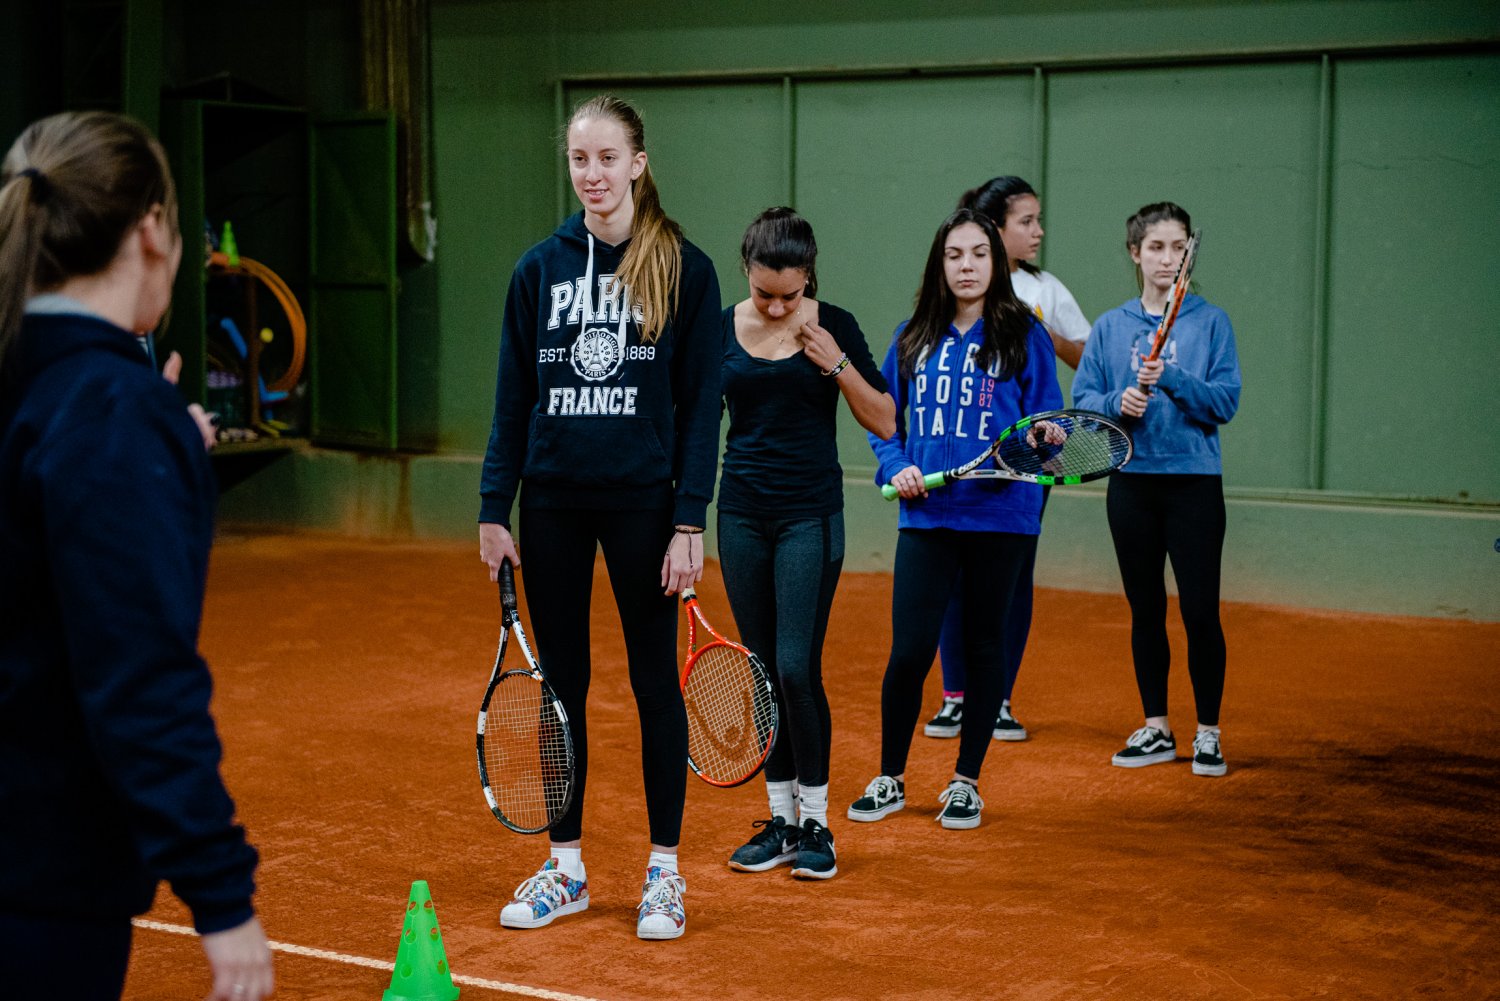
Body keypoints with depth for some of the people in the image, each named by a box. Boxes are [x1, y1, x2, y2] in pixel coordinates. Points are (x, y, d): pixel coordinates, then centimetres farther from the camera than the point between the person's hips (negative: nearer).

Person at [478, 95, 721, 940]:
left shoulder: (685, 269, -3)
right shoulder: (540, 267, 5)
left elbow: (702, 404, -4)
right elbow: (513, 397, 8)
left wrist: (690, 520, -10)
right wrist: (494, 508, 3)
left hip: (643, 503, -3)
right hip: (553, 502, 3)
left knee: (656, 681, 4)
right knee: (561, 682, 9)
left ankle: (665, 872, 15)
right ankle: (566, 867, 20)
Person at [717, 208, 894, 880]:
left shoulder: (833, 328, -3)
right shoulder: (720, 329, 2)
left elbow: (885, 425, -2)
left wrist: (837, 365, -15)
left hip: (810, 515, -3)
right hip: (741, 515, 3)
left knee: (797, 667, -9)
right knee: (762, 670, 7)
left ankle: (816, 822, 4)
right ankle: (780, 818, 17)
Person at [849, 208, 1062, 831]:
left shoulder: (1023, 335, 1)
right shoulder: (914, 338, 9)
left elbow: (1047, 420, 1)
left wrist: (1041, 439, -21)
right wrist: (895, 466, -2)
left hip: (1001, 517, -1)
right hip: (927, 517, 1)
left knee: (984, 646, 8)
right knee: (910, 650, -3)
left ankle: (966, 782, 22)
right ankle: (890, 779, 16)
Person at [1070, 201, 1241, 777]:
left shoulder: (1211, 323, 1)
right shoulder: (1110, 327, 7)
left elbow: (1225, 401, -6)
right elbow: (1081, 400, 5)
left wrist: (1171, 378, -20)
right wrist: (1118, 403, -14)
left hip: (1194, 481, -2)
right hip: (1132, 481, 3)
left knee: (1200, 610, -5)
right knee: (1145, 609, 9)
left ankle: (1207, 734, 7)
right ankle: (1155, 730, 20)